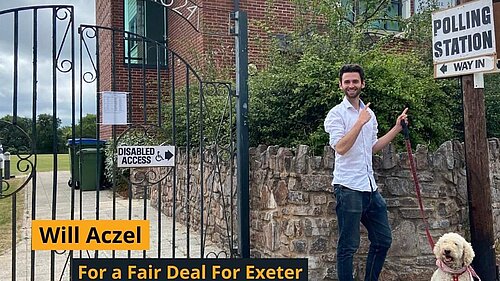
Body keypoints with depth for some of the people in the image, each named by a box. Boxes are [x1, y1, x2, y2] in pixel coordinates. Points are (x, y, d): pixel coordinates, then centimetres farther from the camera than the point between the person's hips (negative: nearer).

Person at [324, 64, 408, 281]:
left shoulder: (369, 113, 15)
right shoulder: (336, 114, -7)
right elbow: (340, 147, -19)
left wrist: (397, 128, 17)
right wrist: (360, 122, -19)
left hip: (370, 187, 8)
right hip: (348, 188, -8)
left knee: (383, 240, 14)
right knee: (348, 246, -1)